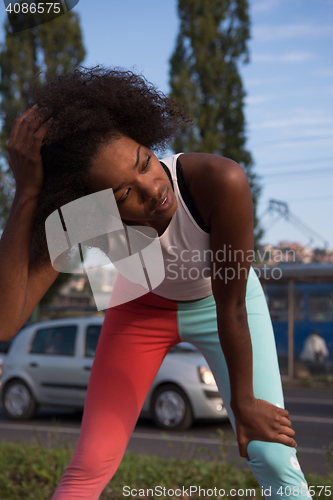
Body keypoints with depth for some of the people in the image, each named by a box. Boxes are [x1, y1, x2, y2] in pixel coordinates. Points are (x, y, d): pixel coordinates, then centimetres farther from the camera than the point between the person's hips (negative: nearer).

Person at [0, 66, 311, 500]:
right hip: (144, 308, 1)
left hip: (222, 299, -1)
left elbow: (231, 309, -28)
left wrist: (243, 402, -15)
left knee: (273, 458, -10)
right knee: (91, 464, -6)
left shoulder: (221, 181, -41)